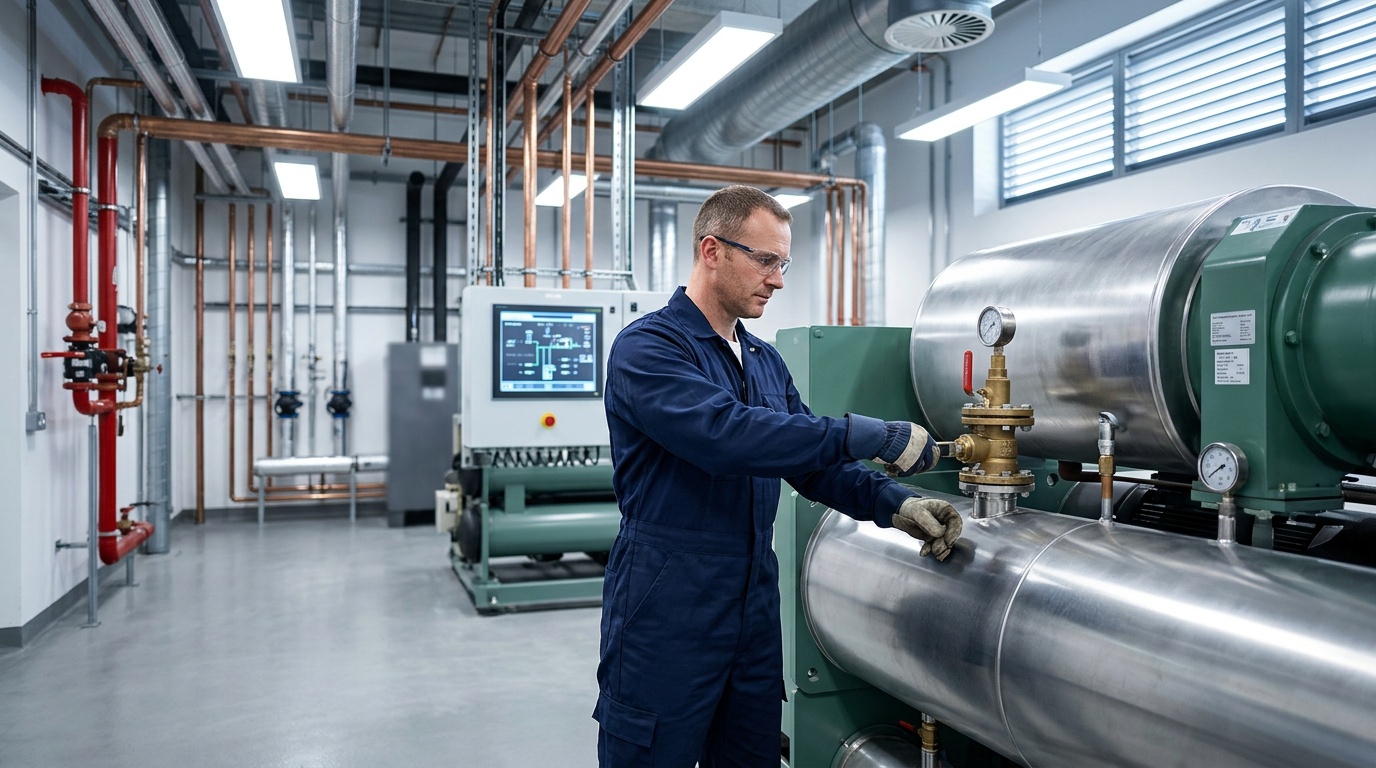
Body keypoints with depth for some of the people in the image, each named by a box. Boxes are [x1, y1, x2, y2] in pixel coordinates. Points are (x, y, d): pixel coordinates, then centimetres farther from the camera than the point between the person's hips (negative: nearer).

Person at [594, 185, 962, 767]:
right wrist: (872, 437, -26)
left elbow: (813, 462, 11)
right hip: (668, 619, -7)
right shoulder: (647, 347, -13)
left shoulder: (766, 361, 13)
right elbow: (725, 434, -29)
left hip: (755, 613, 7)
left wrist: (894, 505, -7)